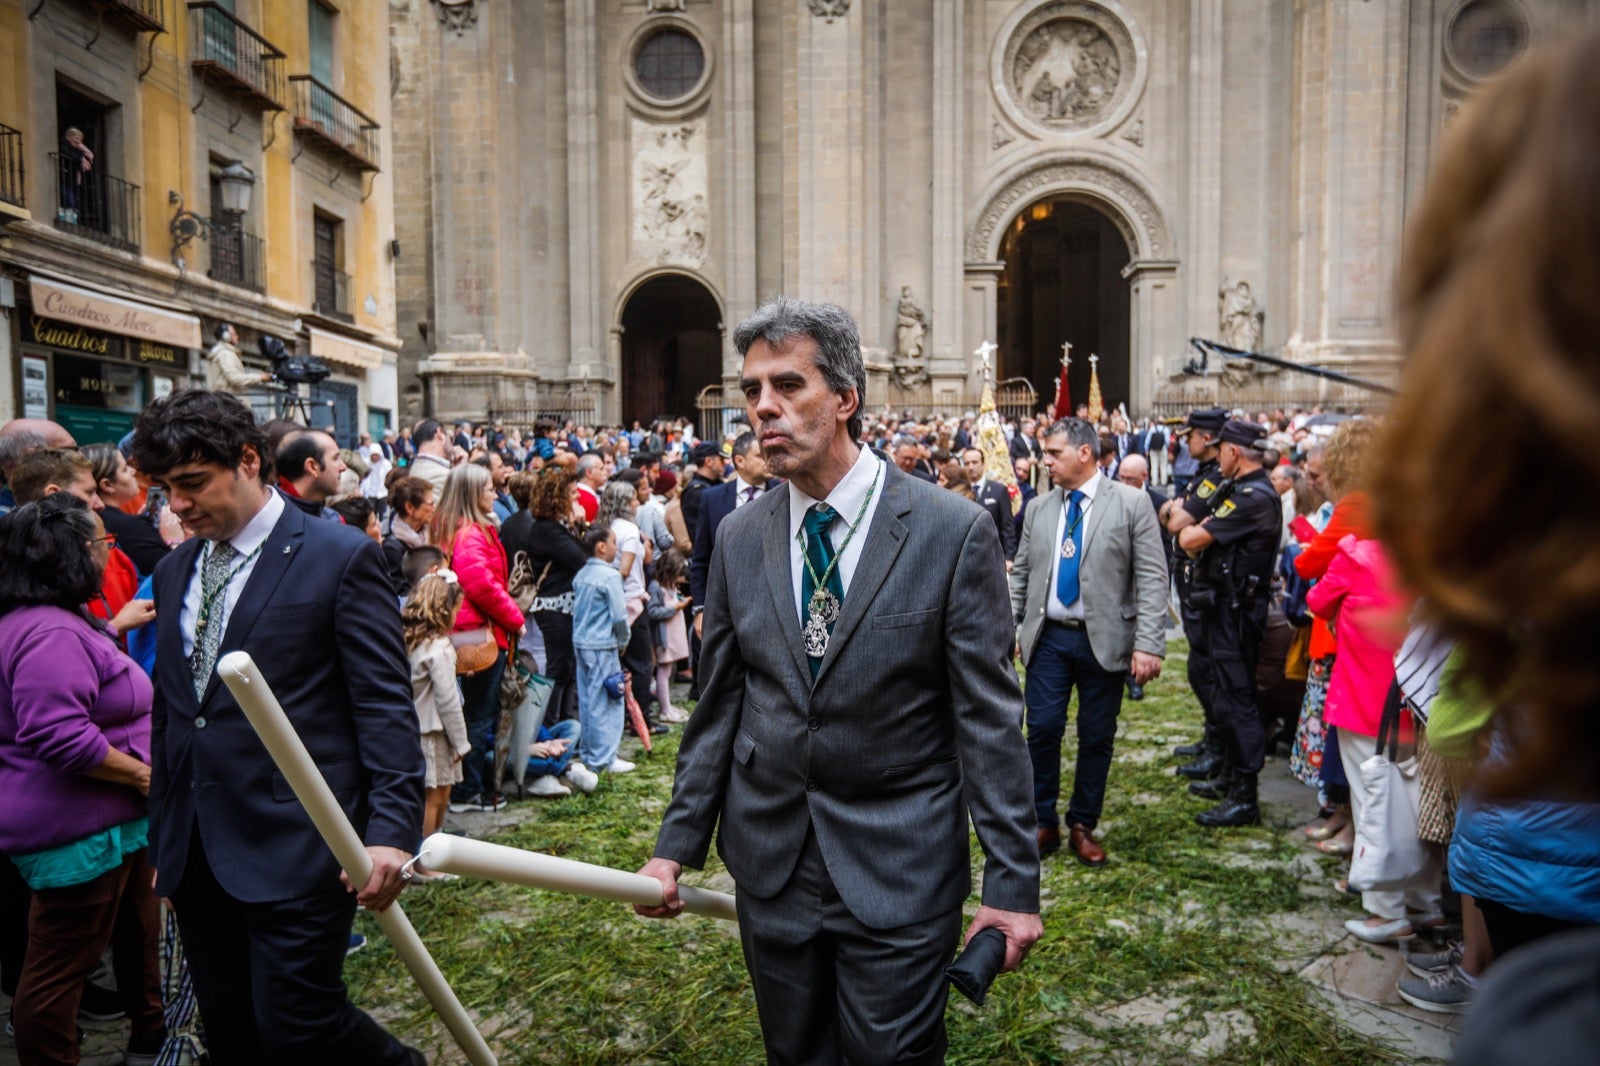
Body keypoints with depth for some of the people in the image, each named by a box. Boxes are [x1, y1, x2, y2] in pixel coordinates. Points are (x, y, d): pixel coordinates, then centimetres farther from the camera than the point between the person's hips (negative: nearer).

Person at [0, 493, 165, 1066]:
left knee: (135, 934, 24)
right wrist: (142, 774, -21)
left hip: (102, 818, 12)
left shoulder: (54, 619, 11)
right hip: (78, 829, -12)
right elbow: (63, 739, -32)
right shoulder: (50, 633, -25)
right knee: (60, 967, 3)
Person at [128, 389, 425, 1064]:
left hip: (295, 847, -6)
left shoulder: (341, 558, -9)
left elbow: (384, 704, -12)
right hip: (195, 850, 7)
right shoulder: (173, 571, 12)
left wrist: (391, 827, -18)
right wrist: (163, 839, 19)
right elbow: (167, 712, 18)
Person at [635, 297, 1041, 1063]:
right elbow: (718, 707, 6)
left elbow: (990, 719, -10)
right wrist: (677, 845, 4)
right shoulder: (740, 538, 1)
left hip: (898, 872, -4)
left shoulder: (953, 532, -11)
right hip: (770, 862, 4)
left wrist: (1013, 881, -10)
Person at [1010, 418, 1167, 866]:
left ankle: (1083, 825, 24)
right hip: (1048, 636, 3)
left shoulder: (1131, 503, -5)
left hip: (1104, 640, -2)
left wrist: (1148, 644, -16)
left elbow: (1152, 578, -9)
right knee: (1043, 729, 0)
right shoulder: (1039, 508, 7)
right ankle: (1044, 823, 17)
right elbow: (1021, 574, 13)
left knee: (1096, 737, 7)